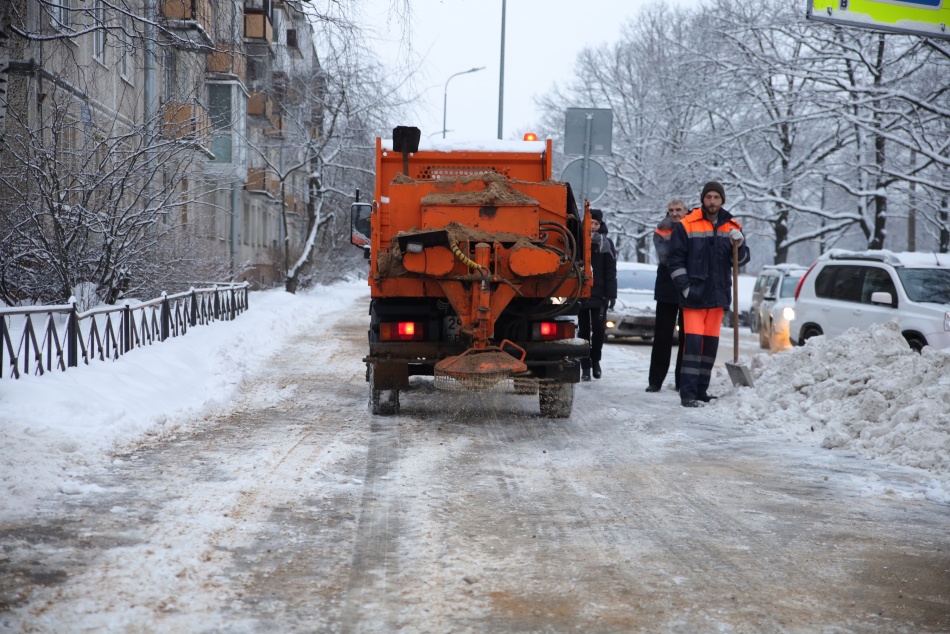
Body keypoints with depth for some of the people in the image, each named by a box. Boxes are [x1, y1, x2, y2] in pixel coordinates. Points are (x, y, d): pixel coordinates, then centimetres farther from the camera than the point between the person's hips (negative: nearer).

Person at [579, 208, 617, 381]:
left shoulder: (606, 243, 3)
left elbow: (611, 271, 1)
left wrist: (611, 294, -6)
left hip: (599, 295, 0)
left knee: (599, 329, 1)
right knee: (584, 330, 3)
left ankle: (595, 359, 23)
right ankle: (585, 367, 8)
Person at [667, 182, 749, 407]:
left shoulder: (731, 227, 8)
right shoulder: (686, 226, -3)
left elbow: (742, 259, 7)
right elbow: (675, 260, -4)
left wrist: (739, 244, -14)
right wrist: (685, 288, -11)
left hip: (718, 295, 5)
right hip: (693, 296, -5)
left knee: (711, 343, 9)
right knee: (693, 341, -13)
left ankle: (701, 389, 19)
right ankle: (688, 393, -13)